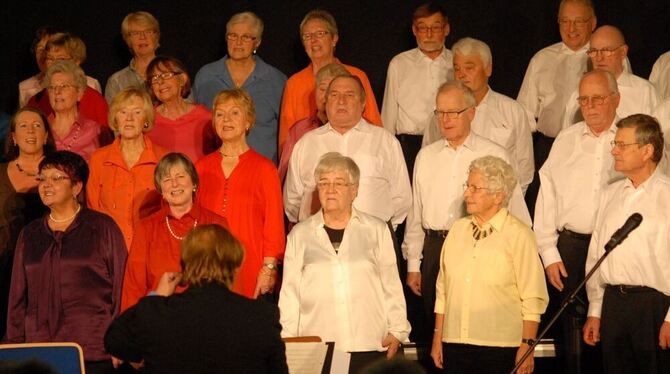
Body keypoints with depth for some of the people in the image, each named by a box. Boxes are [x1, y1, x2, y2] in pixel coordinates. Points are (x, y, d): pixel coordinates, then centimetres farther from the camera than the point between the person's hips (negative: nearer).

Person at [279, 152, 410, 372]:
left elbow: (391, 286, 11)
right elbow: (290, 292, 12)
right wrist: (289, 340, 6)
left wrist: (397, 331, 4)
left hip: (369, 346, 0)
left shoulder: (376, 230, 11)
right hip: (316, 348, 0)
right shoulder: (300, 235, 12)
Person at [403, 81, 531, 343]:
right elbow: (416, 214, 15)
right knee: (434, 328, 5)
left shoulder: (495, 155, 1)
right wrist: (413, 264, 12)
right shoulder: (426, 156, 12)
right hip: (435, 249, 3)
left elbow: (516, 212, 1)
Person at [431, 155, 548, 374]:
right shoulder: (458, 229, 11)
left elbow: (533, 299, -7)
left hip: (500, 347, -4)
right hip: (455, 345, 5)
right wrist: (438, 338, 13)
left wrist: (527, 346, -10)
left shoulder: (518, 234, -5)